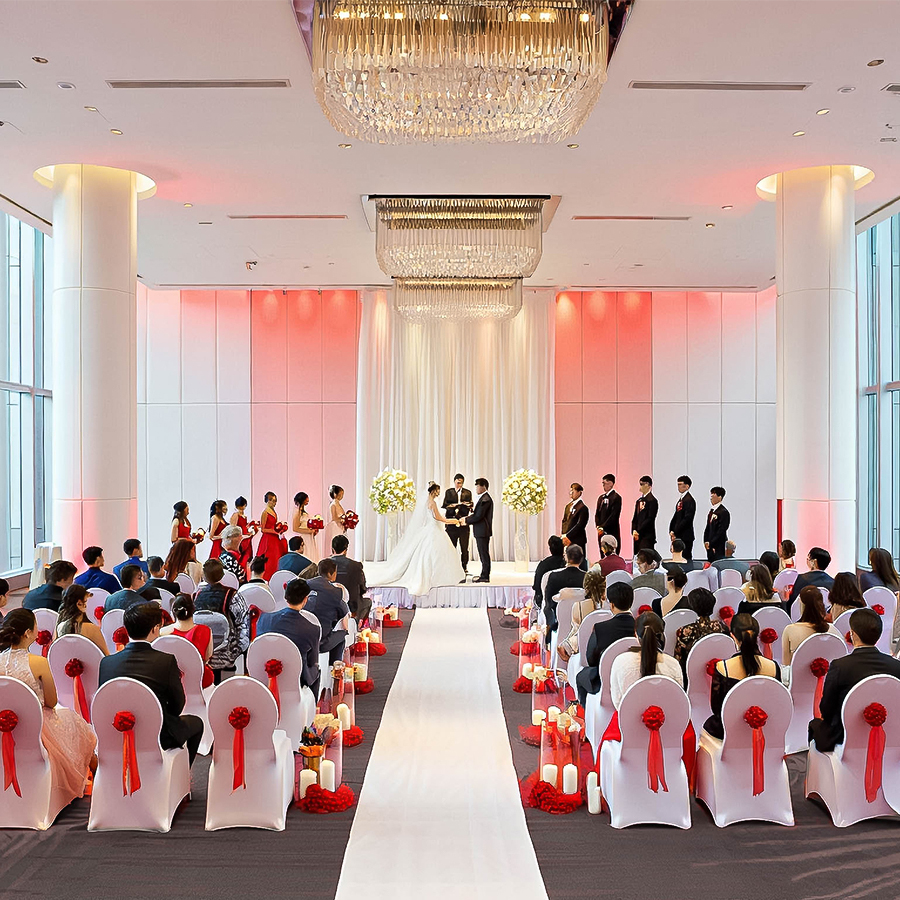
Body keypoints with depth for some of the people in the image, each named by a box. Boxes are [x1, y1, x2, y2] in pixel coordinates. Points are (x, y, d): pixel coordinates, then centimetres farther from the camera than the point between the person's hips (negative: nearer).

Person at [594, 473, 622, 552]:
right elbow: (597, 514, 15)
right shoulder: (601, 497, 16)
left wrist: (603, 527, -15)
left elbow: (614, 515, -14)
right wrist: (598, 527, -2)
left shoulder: (616, 497, -7)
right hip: (601, 532, 7)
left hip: (612, 532, -7)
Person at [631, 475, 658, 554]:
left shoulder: (652, 500, -9)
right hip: (637, 535, 8)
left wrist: (639, 531, -14)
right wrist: (634, 530, 1)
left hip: (647, 535, -7)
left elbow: (650, 518, -14)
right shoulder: (639, 500, 16)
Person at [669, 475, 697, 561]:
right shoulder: (681, 499, 15)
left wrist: (675, 532, -17)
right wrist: (671, 531, 7)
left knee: (685, 558, -7)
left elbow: (687, 519, -19)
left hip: (685, 536, -9)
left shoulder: (689, 500, -13)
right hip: (678, 536, 9)